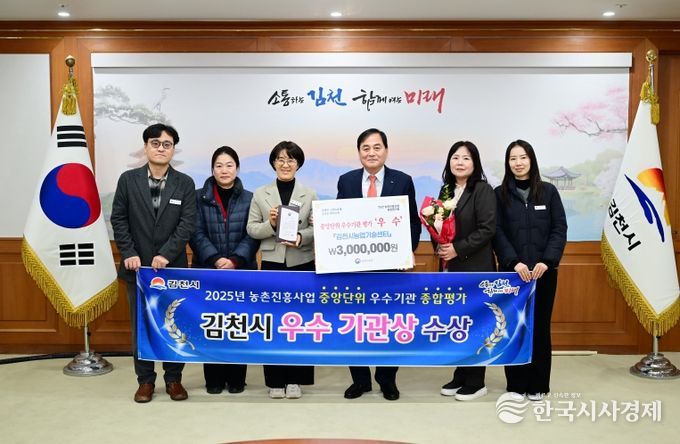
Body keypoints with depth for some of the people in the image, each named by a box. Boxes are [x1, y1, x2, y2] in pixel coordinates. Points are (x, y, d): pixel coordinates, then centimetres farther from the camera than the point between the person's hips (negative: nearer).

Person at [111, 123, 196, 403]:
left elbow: (187, 223, -6)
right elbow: (118, 219, 2)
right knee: (141, 326, 8)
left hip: (173, 266, 0)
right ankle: (145, 380, 20)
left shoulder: (185, 183, 1)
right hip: (138, 266, 1)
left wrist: (166, 254, -15)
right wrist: (129, 253, -8)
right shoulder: (128, 179, 3)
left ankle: (174, 379, 19)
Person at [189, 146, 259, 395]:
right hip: (208, 272, 0)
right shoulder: (200, 197, 3)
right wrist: (216, 259, -17)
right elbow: (197, 234, -4)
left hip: (242, 272, 0)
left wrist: (235, 260, -16)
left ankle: (236, 378, 15)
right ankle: (214, 379, 14)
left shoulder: (249, 199, 5)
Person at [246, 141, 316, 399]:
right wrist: (270, 224, -16)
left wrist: (301, 237, -19)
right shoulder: (260, 194, 6)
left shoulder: (309, 194, 5)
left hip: (302, 264, 0)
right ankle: (275, 380, 15)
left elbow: (317, 228, 0)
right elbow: (251, 229, 3)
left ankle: (295, 379, 16)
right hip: (271, 263, 0)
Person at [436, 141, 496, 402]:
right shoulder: (446, 190, 11)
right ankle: (461, 376, 25)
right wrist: (439, 247, -5)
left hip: (476, 267, -6)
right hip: (451, 267, 6)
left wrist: (458, 249, -18)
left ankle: (476, 382, 13)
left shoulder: (483, 190, -8)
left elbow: (487, 229, -15)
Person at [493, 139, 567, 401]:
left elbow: (560, 229, 1)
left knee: (540, 326, 7)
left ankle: (537, 385, 18)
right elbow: (497, 232, -3)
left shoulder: (548, 191, 5)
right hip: (512, 271, -1)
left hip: (544, 271, 1)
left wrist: (547, 261, -12)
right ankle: (516, 384, 13)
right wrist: (514, 262, -15)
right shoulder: (500, 194, 2)